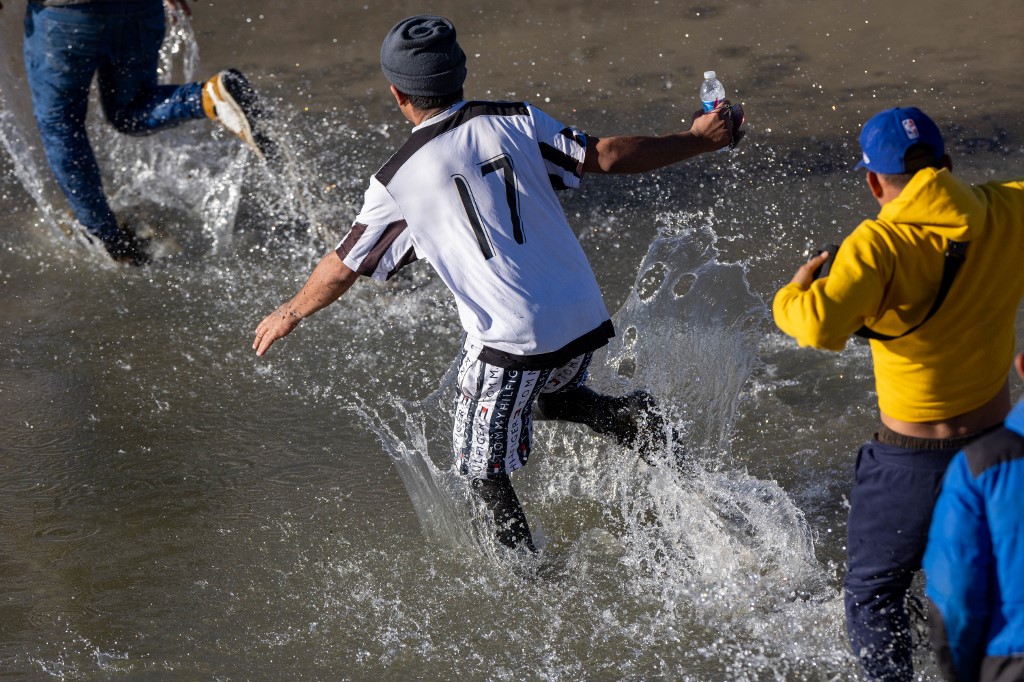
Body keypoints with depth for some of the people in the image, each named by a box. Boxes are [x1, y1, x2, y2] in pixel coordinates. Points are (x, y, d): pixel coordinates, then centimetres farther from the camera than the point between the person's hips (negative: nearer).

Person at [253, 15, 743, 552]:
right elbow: (605, 156, 1)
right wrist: (697, 140, 13)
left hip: (510, 341, -5)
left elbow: (344, 268, 5)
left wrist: (287, 316, 22)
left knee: (484, 467, 13)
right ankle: (625, 417, 5)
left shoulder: (397, 182, -4)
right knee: (552, 395, 32)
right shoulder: (516, 121, 2)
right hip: (585, 322, 5)